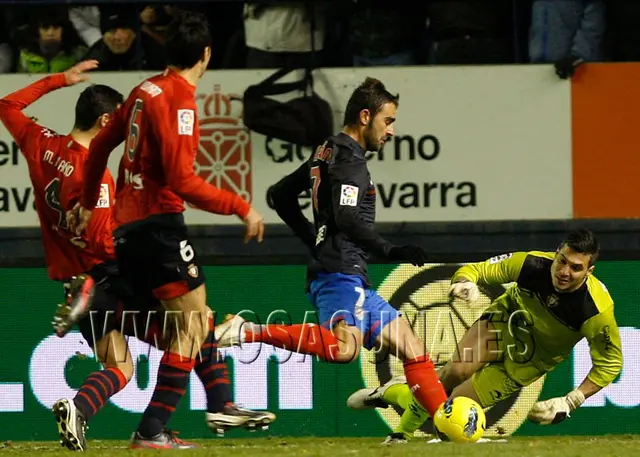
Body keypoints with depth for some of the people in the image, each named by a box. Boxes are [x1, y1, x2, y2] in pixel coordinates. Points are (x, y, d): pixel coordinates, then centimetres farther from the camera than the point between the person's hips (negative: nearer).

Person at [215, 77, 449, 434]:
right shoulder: (349, 159, -7)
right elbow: (347, 218, -21)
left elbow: (280, 195, 31)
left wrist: (315, 239, 32)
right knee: (344, 347, -35)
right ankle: (249, 332, -34)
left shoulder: (327, 154, 23)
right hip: (341, 271, -11)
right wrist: (391, 252, -19)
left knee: (411, 347, 12)